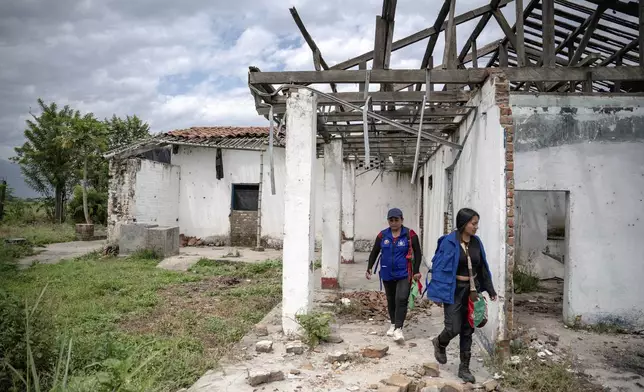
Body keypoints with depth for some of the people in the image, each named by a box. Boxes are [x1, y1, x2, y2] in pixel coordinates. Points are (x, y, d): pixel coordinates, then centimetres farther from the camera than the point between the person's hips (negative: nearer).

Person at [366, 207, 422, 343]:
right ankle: (393, 324, 34)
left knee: (401, 300, -16)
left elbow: (417, 253, -1)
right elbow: (374, 252, 9)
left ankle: (398, 329, -12)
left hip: (404, 274, -3)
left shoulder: (410, 235, -8)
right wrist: (369, 268, 2)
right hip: (387, 274, 4)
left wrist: (416, 271, -5)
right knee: (391, 300, 16)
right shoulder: (382, 235, 0)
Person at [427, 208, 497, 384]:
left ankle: (464, 368, 20)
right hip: (454, 290, -5)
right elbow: (440, 269, -15)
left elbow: (482, 267, 10)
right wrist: (439, 294, -16)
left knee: (468, 330, 9)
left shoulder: (476, 242, 1)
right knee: (454, 328, -3)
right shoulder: (449, 242, -17)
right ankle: (440, 343, 31)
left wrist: (490, 289, 11)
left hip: (472, 289, 5)